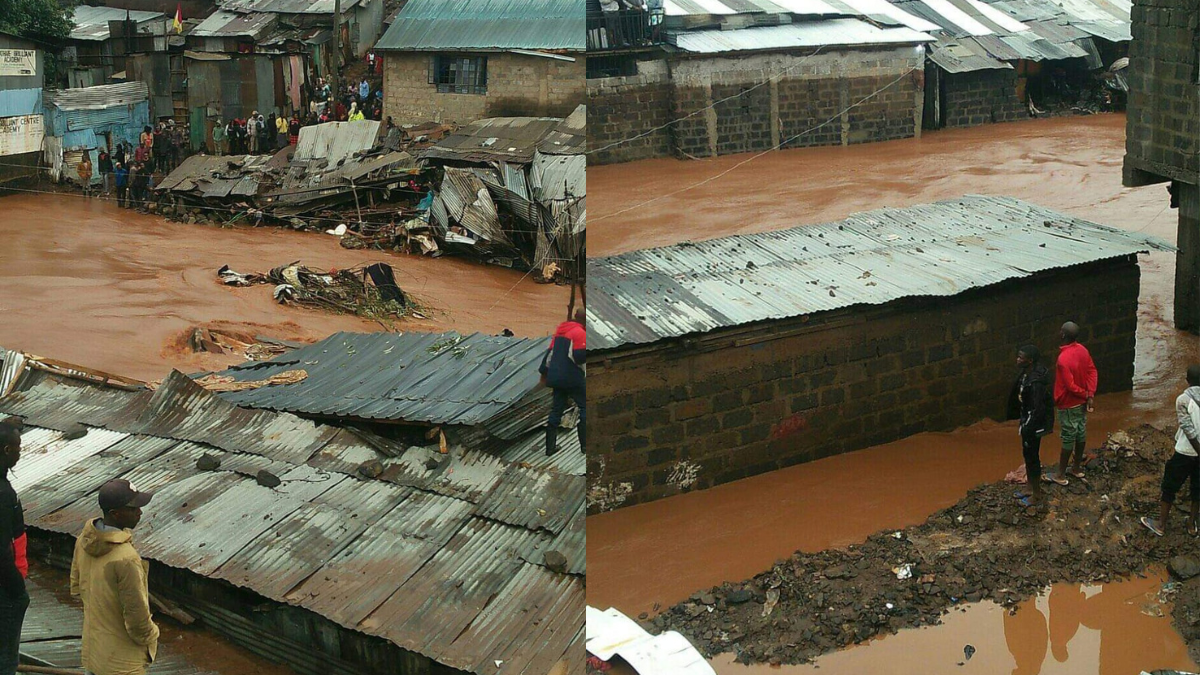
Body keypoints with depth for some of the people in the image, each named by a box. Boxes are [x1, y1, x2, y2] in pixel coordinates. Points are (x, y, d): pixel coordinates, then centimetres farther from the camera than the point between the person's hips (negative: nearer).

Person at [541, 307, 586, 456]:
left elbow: (550, 352, 18)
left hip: (556, 376, 8)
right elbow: (579, 356, -19)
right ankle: (585, 444, 1)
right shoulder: (580, 333, -12)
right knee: (584, 408, 3)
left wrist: (544, 371, 24)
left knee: (556, 410, 11)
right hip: (573, 378, -7)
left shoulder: (560, 331, 14)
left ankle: (550, 446, 10)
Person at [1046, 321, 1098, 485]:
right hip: (1081, 402, 8)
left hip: (1069, 404, -8)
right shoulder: (1082, 350, -4)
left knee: (1068, 437, 2)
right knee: (1080, 433, 19)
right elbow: (1092, 371, 1)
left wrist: (1085, 394, -9)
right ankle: (1077, 467, 34)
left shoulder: (1063, 359, -30)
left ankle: (1061, 475, 13)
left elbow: (1070, 386, -27)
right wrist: (1090, 395, -4)